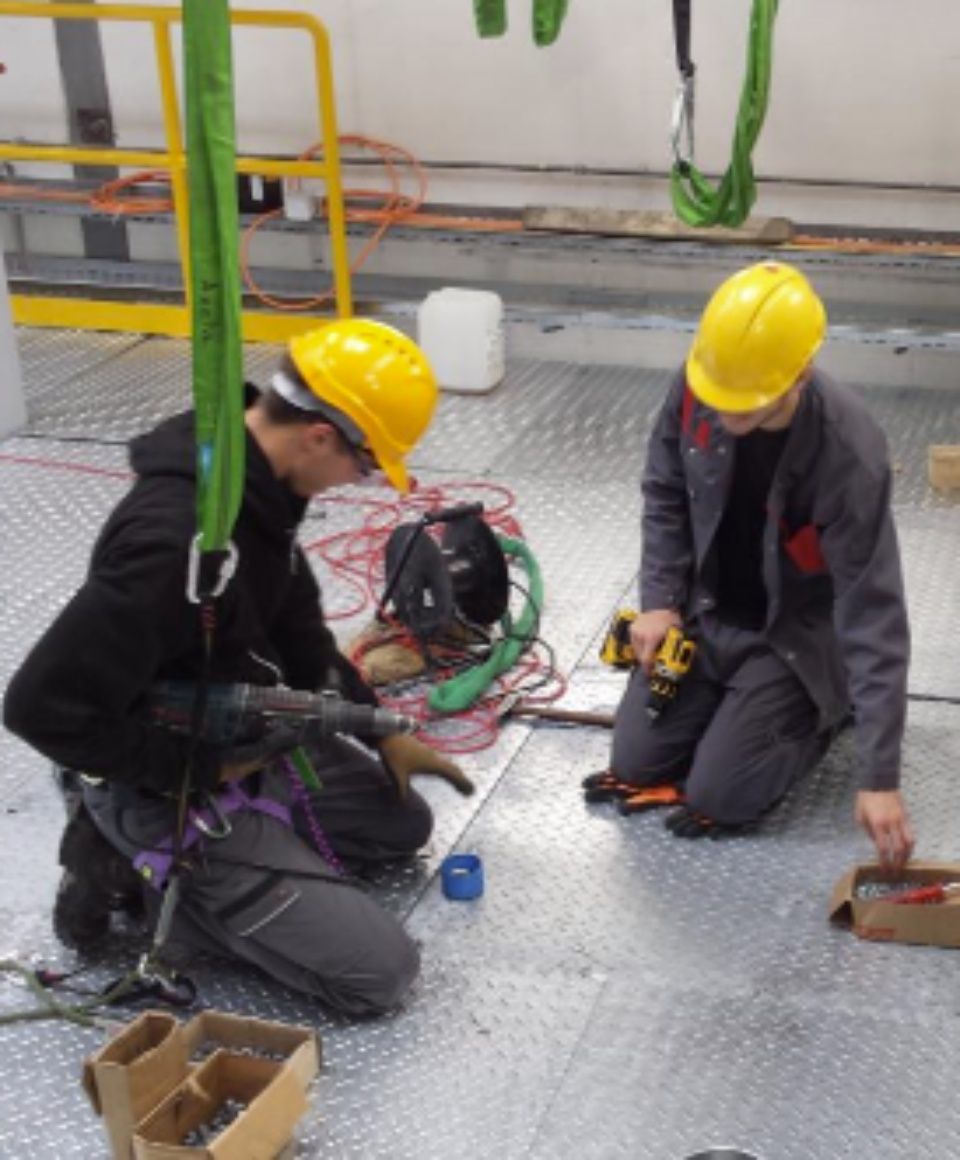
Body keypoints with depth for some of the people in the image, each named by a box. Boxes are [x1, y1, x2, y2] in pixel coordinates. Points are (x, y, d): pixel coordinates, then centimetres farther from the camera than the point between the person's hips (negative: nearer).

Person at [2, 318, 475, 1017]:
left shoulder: (256, 488, -6)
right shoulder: (180, 538, -36)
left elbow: (295, 625, 13)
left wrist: (382, 729, 12)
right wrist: (202, 766, -23)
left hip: (250, 742, 9)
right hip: (178, 794, -9)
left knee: (404, 825, 26)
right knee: (380, 973, -7)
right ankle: (145, 870, 1)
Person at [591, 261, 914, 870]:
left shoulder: (850, 457, -34)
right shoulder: (697, 388, -20)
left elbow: (873, 614, -32)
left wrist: (880, 777, -33)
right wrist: (660, 600, -8)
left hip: (797, 633, -5)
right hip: (708, 612, 5)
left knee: (718, 795, -11)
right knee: (634, 762, 3)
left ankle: (830, 705, 15)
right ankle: (735, 696, 27)